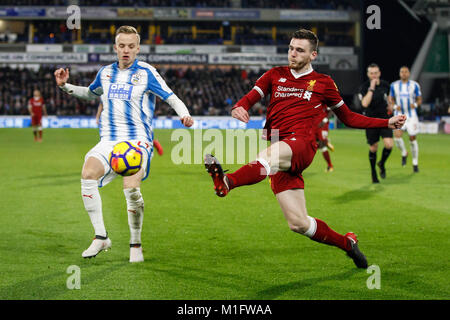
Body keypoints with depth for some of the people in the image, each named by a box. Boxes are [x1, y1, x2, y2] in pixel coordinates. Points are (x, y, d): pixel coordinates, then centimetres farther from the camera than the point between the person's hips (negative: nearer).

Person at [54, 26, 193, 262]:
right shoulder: (106, 73, 14)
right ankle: (101, 237, -13)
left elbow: (172, 98, -1)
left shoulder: (146, 73, 0)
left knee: (131, 188, -26)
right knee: (88, 175, -25)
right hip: (109, 140, 4)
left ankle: (135, 245, -4)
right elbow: (90, 93, 33)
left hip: (138, 139, -4)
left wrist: (184, 115, -21)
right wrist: (65, 86, 19)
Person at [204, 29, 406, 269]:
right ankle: (346, 243, 21)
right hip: (279, 154, 3)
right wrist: (239, 108, -17)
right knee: (298, 224, -2)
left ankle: (227, 182, -68)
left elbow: (348, 118, 23)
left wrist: (388, 123, 17)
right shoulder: (275, 75, 20)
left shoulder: (323, 83, 15)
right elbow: (250, 97, 8)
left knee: (271, 154, -40)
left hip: (302, 145, -3)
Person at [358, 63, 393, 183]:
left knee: (389, 144, -15)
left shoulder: (385, 84, 1)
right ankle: (374, 173, 24)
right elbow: (365, 103, -29)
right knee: (373, 148, 4)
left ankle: (382, 164, 15)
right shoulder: (364, 87, -12)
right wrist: (371, 88, -29)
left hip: (384, 119, 2)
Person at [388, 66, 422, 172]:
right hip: (399, 115, 1)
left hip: (411, 115, -1)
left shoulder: (414, 85, -1)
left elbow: (419, 100, 5)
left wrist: (415, 104, -17)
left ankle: (415, 163, 17)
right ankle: (404, 153, 11)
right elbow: (391, 99, 12)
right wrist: (394, 106, -8)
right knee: (397, 137, -19)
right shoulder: (394, 85, 3)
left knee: (413, 139, 1)